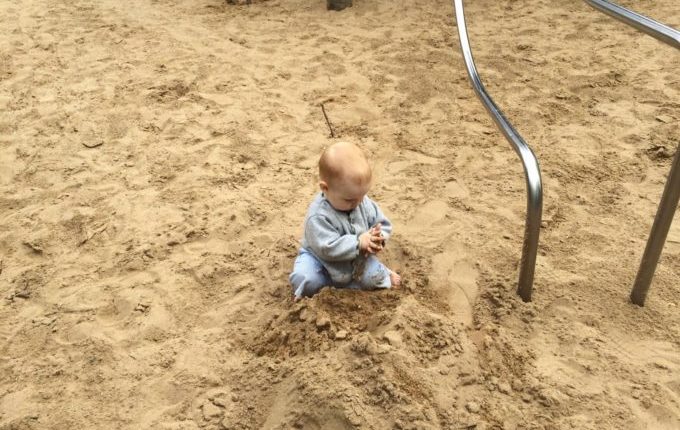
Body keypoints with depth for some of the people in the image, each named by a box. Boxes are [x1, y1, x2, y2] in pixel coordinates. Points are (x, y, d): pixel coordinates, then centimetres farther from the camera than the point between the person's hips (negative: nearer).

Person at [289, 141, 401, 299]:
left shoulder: (364, 202, -13)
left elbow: (383, 224, -3)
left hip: (356, 259, 4)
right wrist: (358, 242, -39)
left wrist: (379, 239, -26)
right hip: (321, 260, -4)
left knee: (372, 279, -18)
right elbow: (327, 248, -36)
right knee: (304, 279, -30)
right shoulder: (318, 215, -32)